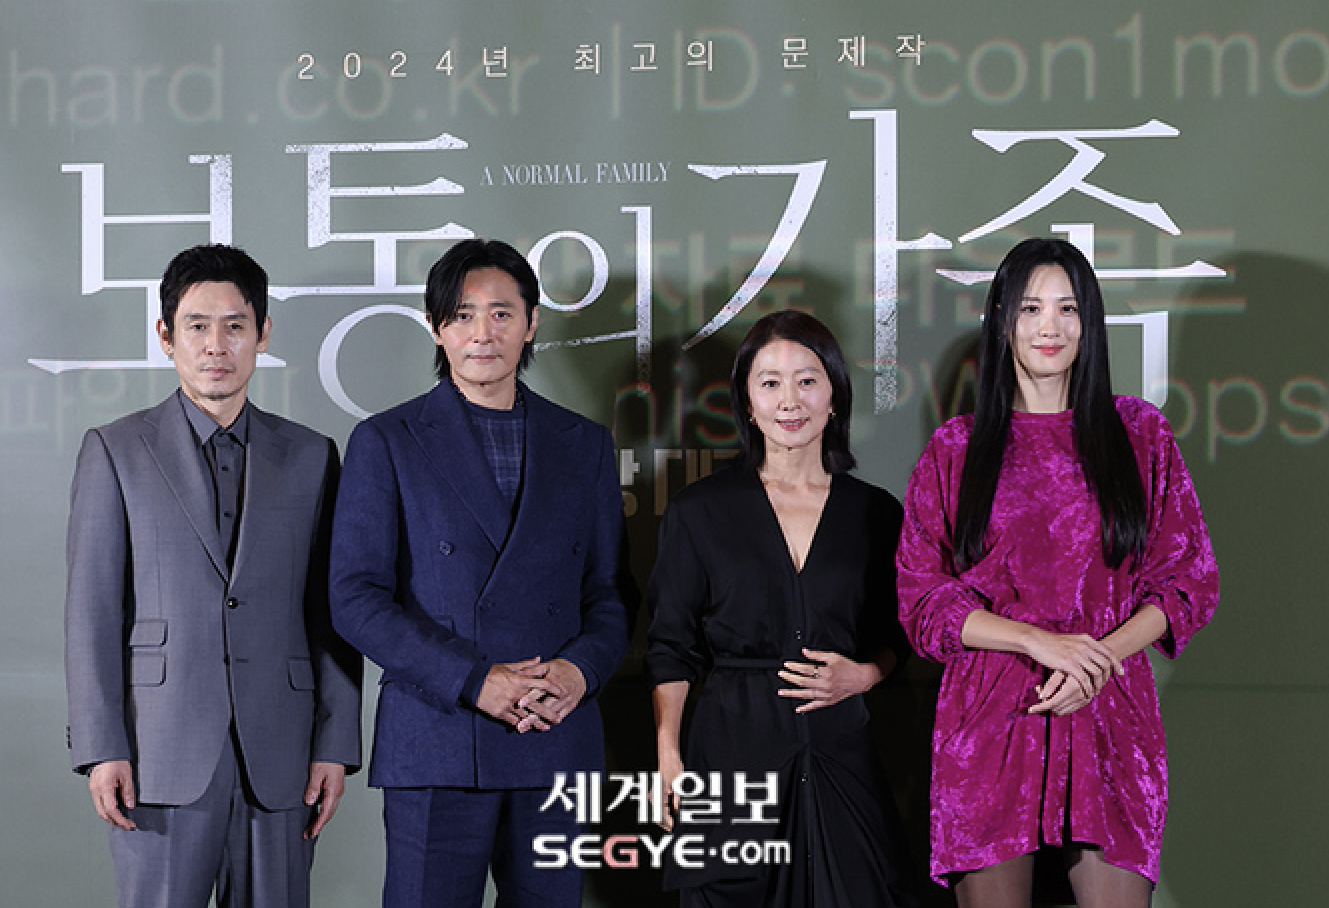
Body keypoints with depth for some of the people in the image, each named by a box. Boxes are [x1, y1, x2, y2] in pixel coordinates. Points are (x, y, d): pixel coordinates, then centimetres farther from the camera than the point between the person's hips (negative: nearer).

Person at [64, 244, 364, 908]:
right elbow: (92, 610, 2)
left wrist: (336, 745, 2)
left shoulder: (311, 456, 11)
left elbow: (332, 612, 9)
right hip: (162, 754, -1)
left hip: (279, 756, 2)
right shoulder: (114, 451, 7)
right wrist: (101, 749, -5)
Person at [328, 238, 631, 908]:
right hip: (435, 747, -2)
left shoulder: (585, 445, 12)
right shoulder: (385, 443, 3)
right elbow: (356, 598, -4)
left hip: (557, 740, 3)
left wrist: (581, 669, -9)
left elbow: (610, 592, 13)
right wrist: (475, 682, -13)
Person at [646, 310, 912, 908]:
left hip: (840, 755, 2)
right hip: (731, 757, -1)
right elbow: (672, 648, 3)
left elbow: (895, 635, 16)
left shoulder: (876, 514, 8)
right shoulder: (699, 512, 3)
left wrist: (863, 675, -5)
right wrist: (669, 758, -7)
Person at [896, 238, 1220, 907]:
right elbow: (922, 600, 4)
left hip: (1110, 715, 0)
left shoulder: (1139, 434, 11)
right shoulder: (955, 449, 9)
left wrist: (1103, 655, -9)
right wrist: (1039, 639, -11)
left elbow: (1191, 581, 8)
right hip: (987, 718, 0)